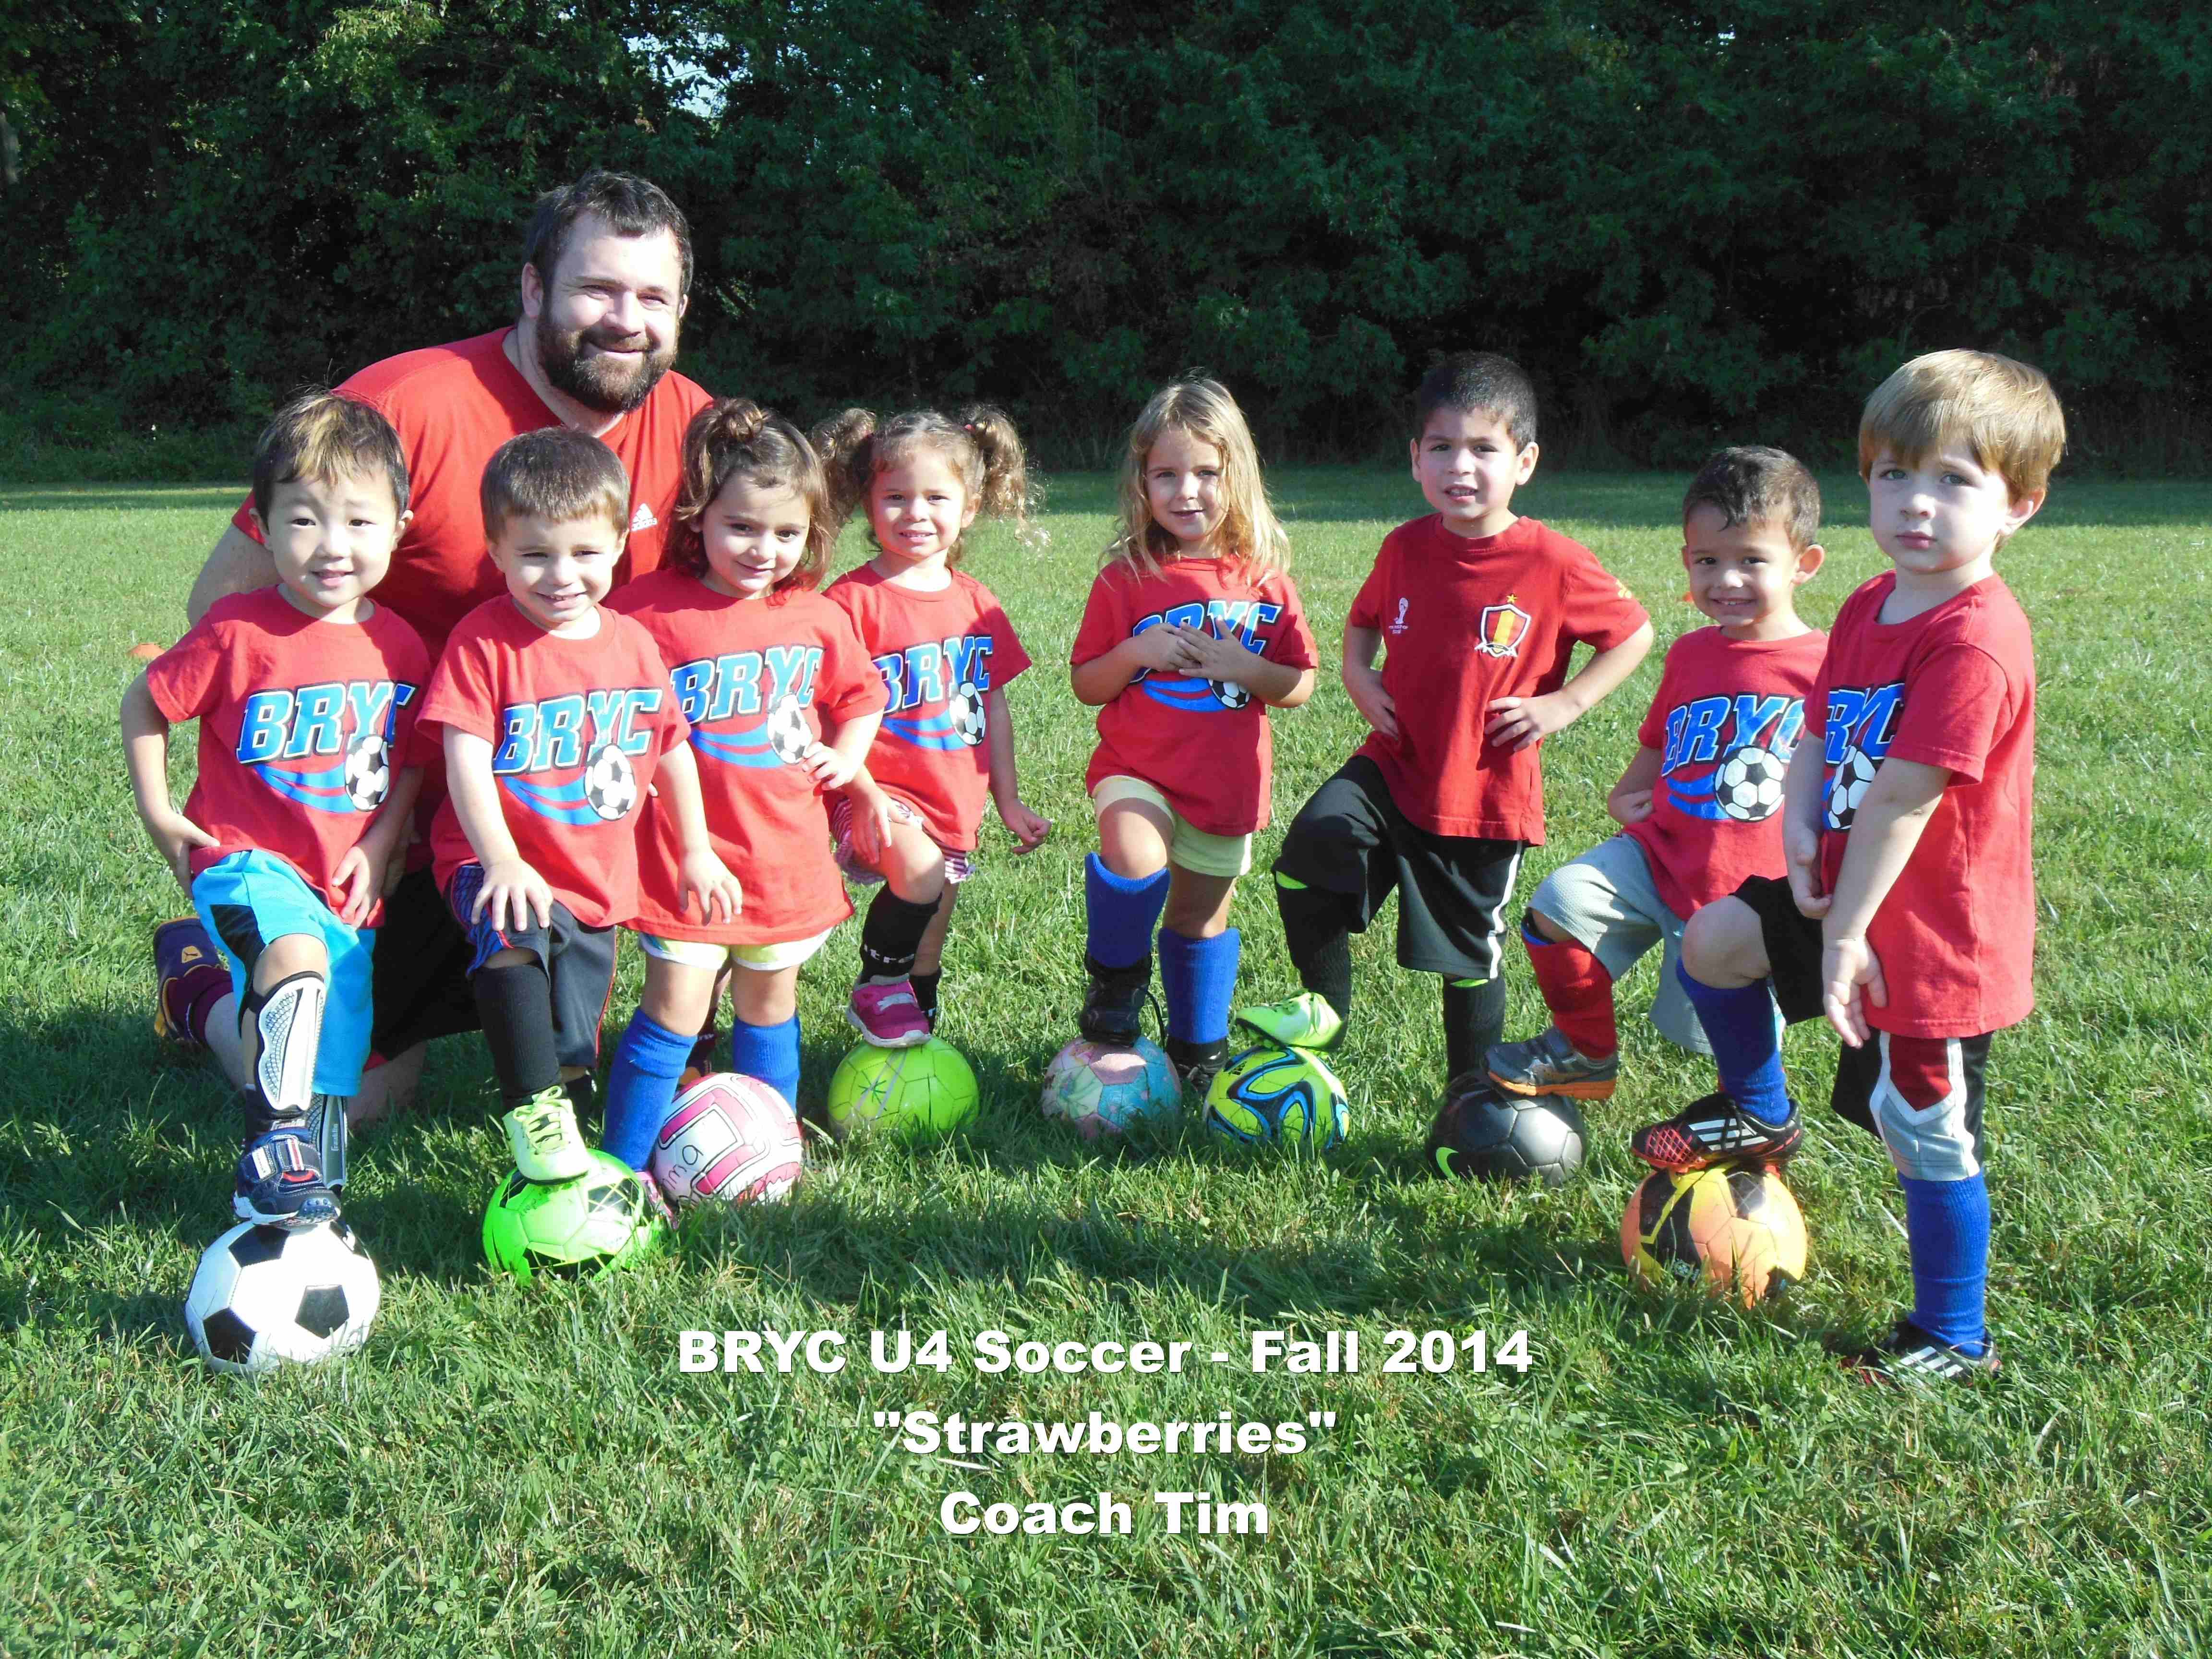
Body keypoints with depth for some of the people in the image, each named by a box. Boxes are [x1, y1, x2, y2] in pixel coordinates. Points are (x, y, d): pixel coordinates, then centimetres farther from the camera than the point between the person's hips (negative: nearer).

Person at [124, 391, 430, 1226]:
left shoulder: (399, 646, 0)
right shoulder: (239, 631, -11)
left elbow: (411, 762, 11)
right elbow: (143, 707, 2)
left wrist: (379, 846, -3)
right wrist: (159, 817, -2)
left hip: (348, 884, 4)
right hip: (248, 859, -4)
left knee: (328, 1099, 4)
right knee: (299, 958, -37)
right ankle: (276, 1147, -24)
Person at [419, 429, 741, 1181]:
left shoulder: (633, 644, 4)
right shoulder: (483, 641, -11)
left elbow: (671, 748, 16)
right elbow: (467, 762, -17)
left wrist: (695, 852, 16)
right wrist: (501, 862, -28)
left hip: (598, 878, 5)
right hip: (497, 861, -5)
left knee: (569, 1056, 7)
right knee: (514, 941, -37)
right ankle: (534, 1116, -25)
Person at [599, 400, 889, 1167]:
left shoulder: (818, 618, 3)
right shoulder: (648, 609, -12)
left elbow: (859, 697, 19)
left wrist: (847, 757, 3)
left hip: (786, 853, 4)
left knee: (769, 1003, 18)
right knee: (676, 1010, -5)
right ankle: (623, 1164, 6)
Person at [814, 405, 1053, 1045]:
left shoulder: (977, 604, 9)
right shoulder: (852, 601, -9)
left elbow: (993, 706, 16)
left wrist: (1009, 802, 17)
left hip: (954, 799, 6)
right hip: (881, 792, -6)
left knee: (928, 944, 13)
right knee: (919, 875, -32)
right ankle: (874, 988, -7)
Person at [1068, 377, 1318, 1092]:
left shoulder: (1263, 579, 1)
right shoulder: (1125, 579, -3)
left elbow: (1300, 685, 4)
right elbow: (1086, 684, 1)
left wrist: (1246, 669, -15)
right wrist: (1136, 651, -18)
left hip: (1227, 779, 2)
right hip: (1136, 766, -2)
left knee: (1202, 917, 13)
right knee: (1135, 861, -30)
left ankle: (1198, 1050, 34)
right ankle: (1116, 975, -2)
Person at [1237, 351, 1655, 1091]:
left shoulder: (1554, 565, -13)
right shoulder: (1405, 549, -1)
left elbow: (1635, 634, -1)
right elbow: (1364, 620, 19)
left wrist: (1563, 704, -11)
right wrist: (1358, 675, -1)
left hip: (1487, 794, -3)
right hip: (1394, 766, 3)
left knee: (1470, 959, 10)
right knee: (1312, 842, -24)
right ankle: (1326, 1008, -3)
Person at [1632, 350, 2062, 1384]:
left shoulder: (1975, 640, -25)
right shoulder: (1869, 609, 5)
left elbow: (1902, 797, -25)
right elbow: (1819, 738, 8)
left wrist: (1846, 930, -22)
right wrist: (1800, 829, -11)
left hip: (1932, 936, -8)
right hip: (1852, 897, 8)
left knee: (1927, 1141, 3)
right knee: (1714, 940, 10)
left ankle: (1953, 1340, 21)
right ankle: (1759, 1117, 33)